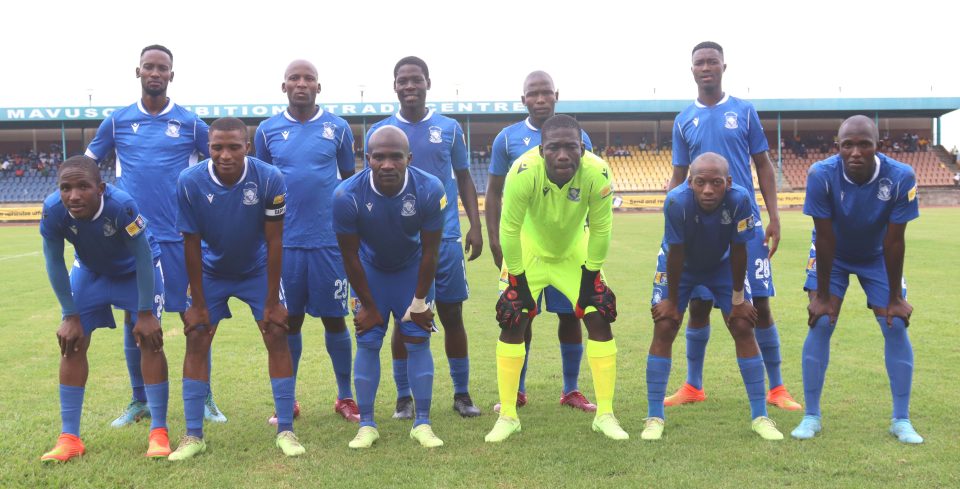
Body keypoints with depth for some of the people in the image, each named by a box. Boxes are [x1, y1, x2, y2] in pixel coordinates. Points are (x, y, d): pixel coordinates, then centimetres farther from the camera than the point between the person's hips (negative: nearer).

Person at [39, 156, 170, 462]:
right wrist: (70, 316, -11)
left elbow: (143, 258, -26)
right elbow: (55, 263, -14)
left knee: (149, 339, -11)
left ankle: (159, 432, -2)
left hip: (136, 270, -3)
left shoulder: (121, 205, -40)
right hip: (91, 270, 3)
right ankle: (69, 437, 6)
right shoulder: (53, 210, -30)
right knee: (71, 342, -3)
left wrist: (145, 313, -22)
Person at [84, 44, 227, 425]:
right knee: (134, 319, 7)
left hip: (179, 236, -1)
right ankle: (139, 401, 21)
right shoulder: (117, 121, 6)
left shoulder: (190, 123, 2)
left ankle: (203, 398, 14)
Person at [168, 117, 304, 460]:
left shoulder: (269, 179, -25)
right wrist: (198, 303, -10)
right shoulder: (190, 182, -23)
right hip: (212, 272, 1)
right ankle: (193, 435, 7)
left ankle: (285, 431, 2)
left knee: (277, 337, -8)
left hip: (258, 270, 0)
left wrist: (272, 300, -14)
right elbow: (192, 245, -14)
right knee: (196, 340, -5)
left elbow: (274, 241, -17)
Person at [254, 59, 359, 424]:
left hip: (330, 240, -1)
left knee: (334, 318, 6)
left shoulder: (338, 128, 3)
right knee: (289, 321, 8)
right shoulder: (267, 130, 5)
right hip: (285, 242, 1)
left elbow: (351, 181, 11)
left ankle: (346, 397, 20)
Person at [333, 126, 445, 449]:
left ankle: (422, 423, 7)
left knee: (418, 342, -2)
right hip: (370, 270, 0)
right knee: (367, 344, -2)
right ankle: (366, 425, 8)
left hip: (412, 269, 0)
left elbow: (429, 250, -16)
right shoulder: (348, 196, -30)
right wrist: (368, 306, -9)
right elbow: (351, 255, -17)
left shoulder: (429, 190, -29)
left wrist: (419, 302, -9)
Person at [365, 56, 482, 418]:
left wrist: (475, 226, 2)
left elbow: (464, 178, 11)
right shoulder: (378, 132, 4)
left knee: (452, 316, 6)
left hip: (445, 238, 0)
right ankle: (404, 397, 19)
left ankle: (462, 393, 20)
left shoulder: (450, 128, 6)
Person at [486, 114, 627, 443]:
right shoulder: (523, 172, -35)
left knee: (599, 319, -6)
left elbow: (601, 228, -16)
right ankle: (507, 417, 8)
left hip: (575, 252, 1)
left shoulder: (597, 173, -31)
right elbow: (510, 228, -23)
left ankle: (605, 414, 9)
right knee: (512, 325, -7)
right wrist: (517, 279, -17)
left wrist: (590, 276, -11)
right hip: (530, 251, -1)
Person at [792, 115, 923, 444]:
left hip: (877, 257, 1)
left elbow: (893, 241, -22)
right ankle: (812, 416, 1)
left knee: (896, 327, -5)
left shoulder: (901, 178, -29)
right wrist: (822, 294, -17)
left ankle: (901, 420, 9)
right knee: (820, 325, -11)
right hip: (832, 256, -1)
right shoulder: (821, 175, -32)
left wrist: (895, 297, -13)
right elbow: (825, 238, -25)